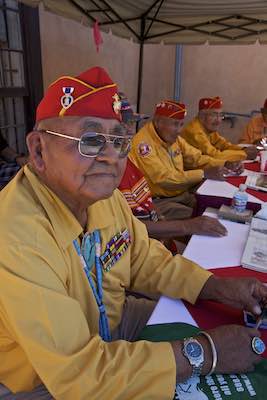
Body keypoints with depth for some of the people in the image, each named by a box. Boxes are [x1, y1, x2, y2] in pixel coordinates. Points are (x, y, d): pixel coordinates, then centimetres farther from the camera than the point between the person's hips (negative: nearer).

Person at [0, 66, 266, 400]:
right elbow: (76, 372, -31)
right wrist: (206, 352, -28)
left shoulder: (103, 191, -11)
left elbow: (144, 258, 1)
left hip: (111, 322, 6)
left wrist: (216, 286, -13)